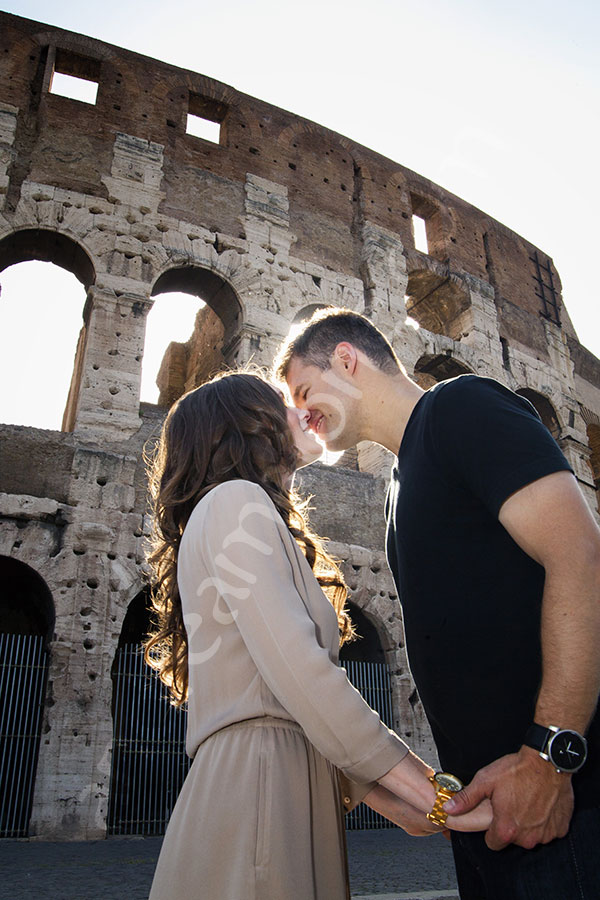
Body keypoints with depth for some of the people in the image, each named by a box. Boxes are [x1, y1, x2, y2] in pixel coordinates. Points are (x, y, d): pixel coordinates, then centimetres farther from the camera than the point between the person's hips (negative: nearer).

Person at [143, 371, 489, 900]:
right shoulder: (234, 500, -5)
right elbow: (297, 669, -18)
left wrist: (389, 797, 9)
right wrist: (433, 794, -15)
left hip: (294, 784, 9)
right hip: (258, 781, -9)